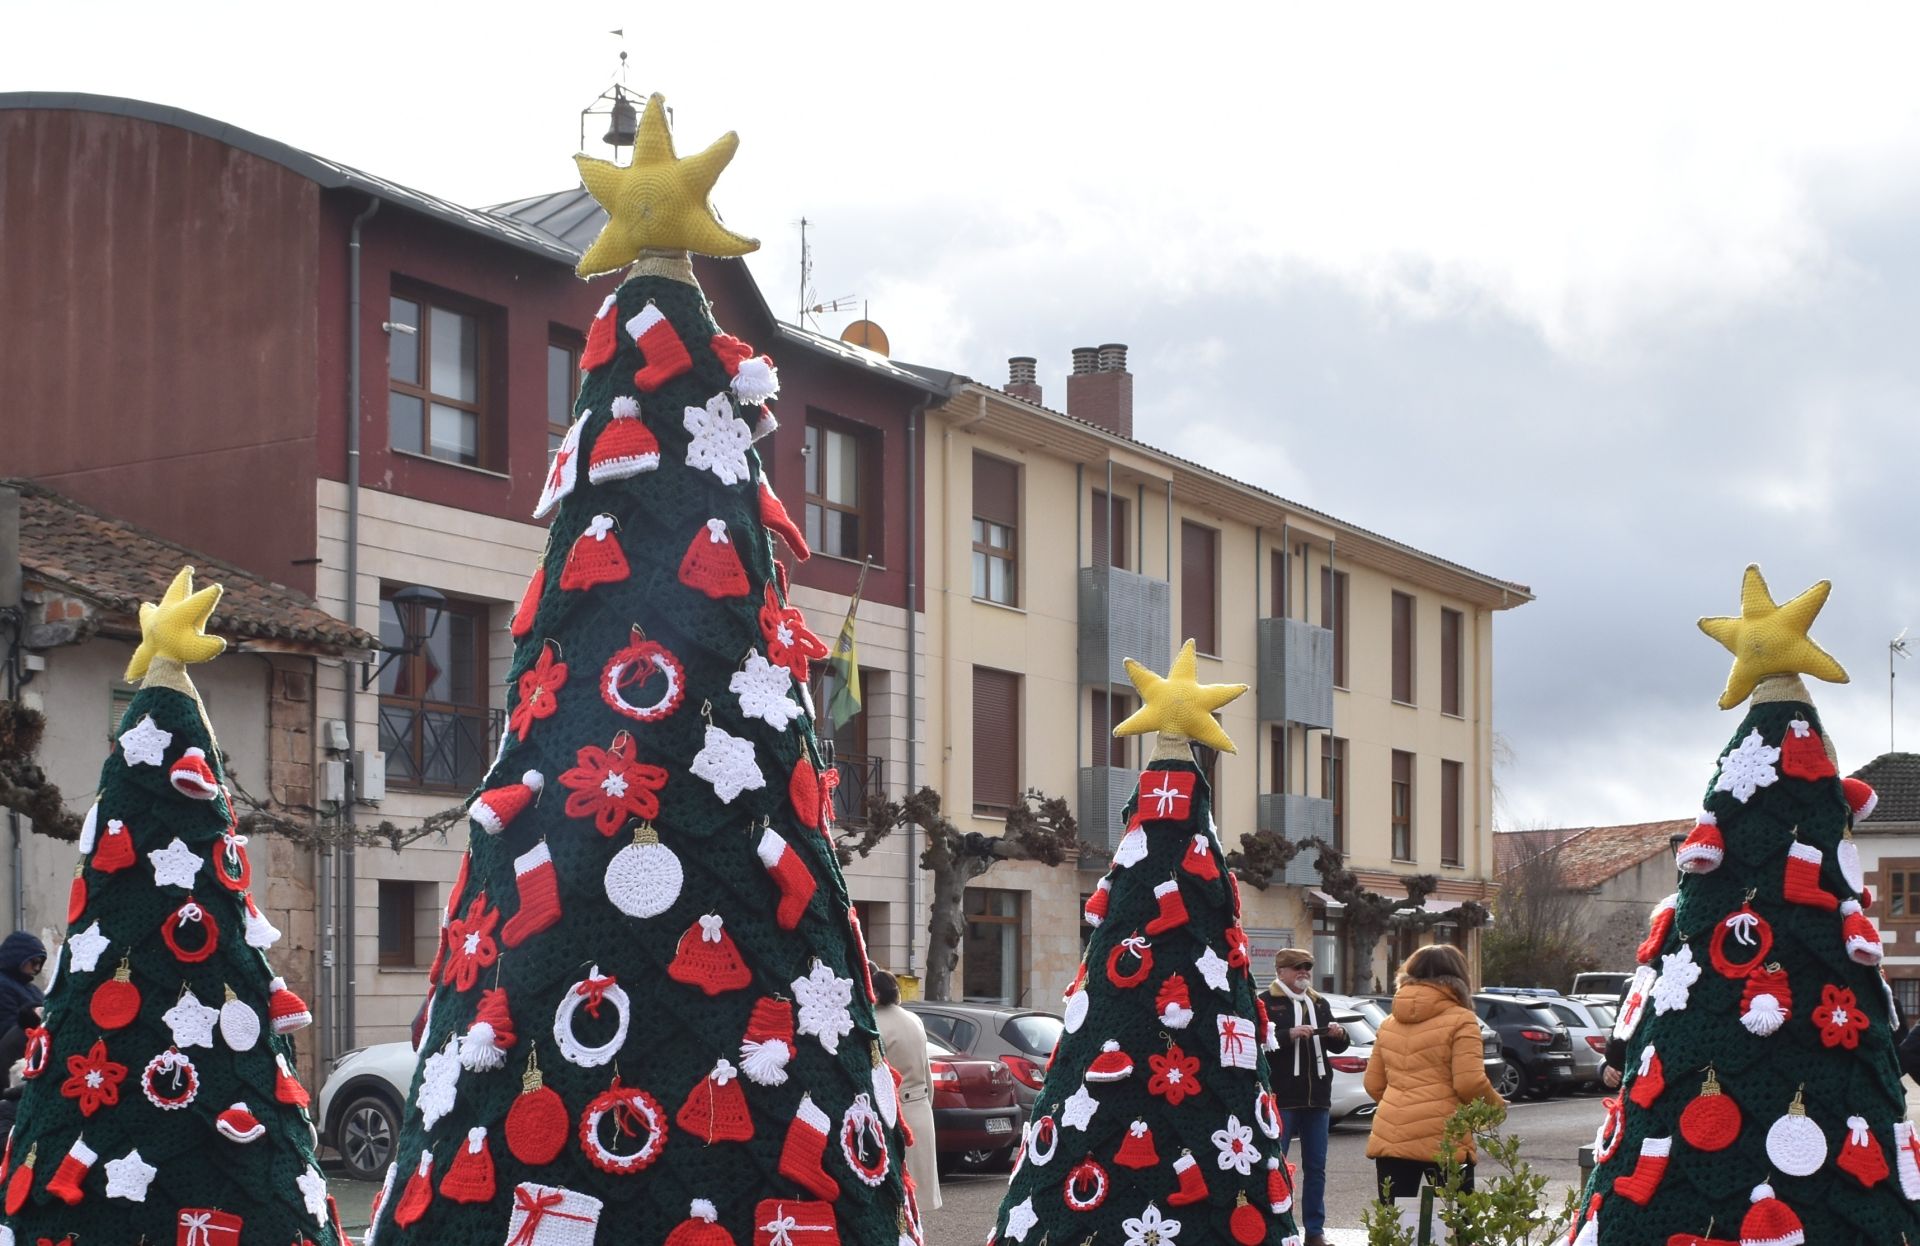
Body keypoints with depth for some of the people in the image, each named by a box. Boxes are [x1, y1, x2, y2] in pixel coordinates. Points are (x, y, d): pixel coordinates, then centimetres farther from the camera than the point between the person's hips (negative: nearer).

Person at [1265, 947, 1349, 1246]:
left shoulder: (1320, 1003, 17)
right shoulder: (1265, 1003, -3)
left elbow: (1336, 1047, 21)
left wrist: (1339, 1035, -1)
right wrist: (1289, 1034, -25)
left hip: (1316, 1097, 6)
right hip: (1280, 1098, -6)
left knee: (1315, 1167, 8)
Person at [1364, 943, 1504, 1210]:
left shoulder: (1389, 1023, 14)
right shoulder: (1461, 1020, -4)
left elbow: (1374, 1085, 15)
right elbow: (1470, 1083, -12)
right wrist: (1496, 1103, 6)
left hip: (1390, 1138, 5)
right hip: (1443, 1140, -5)